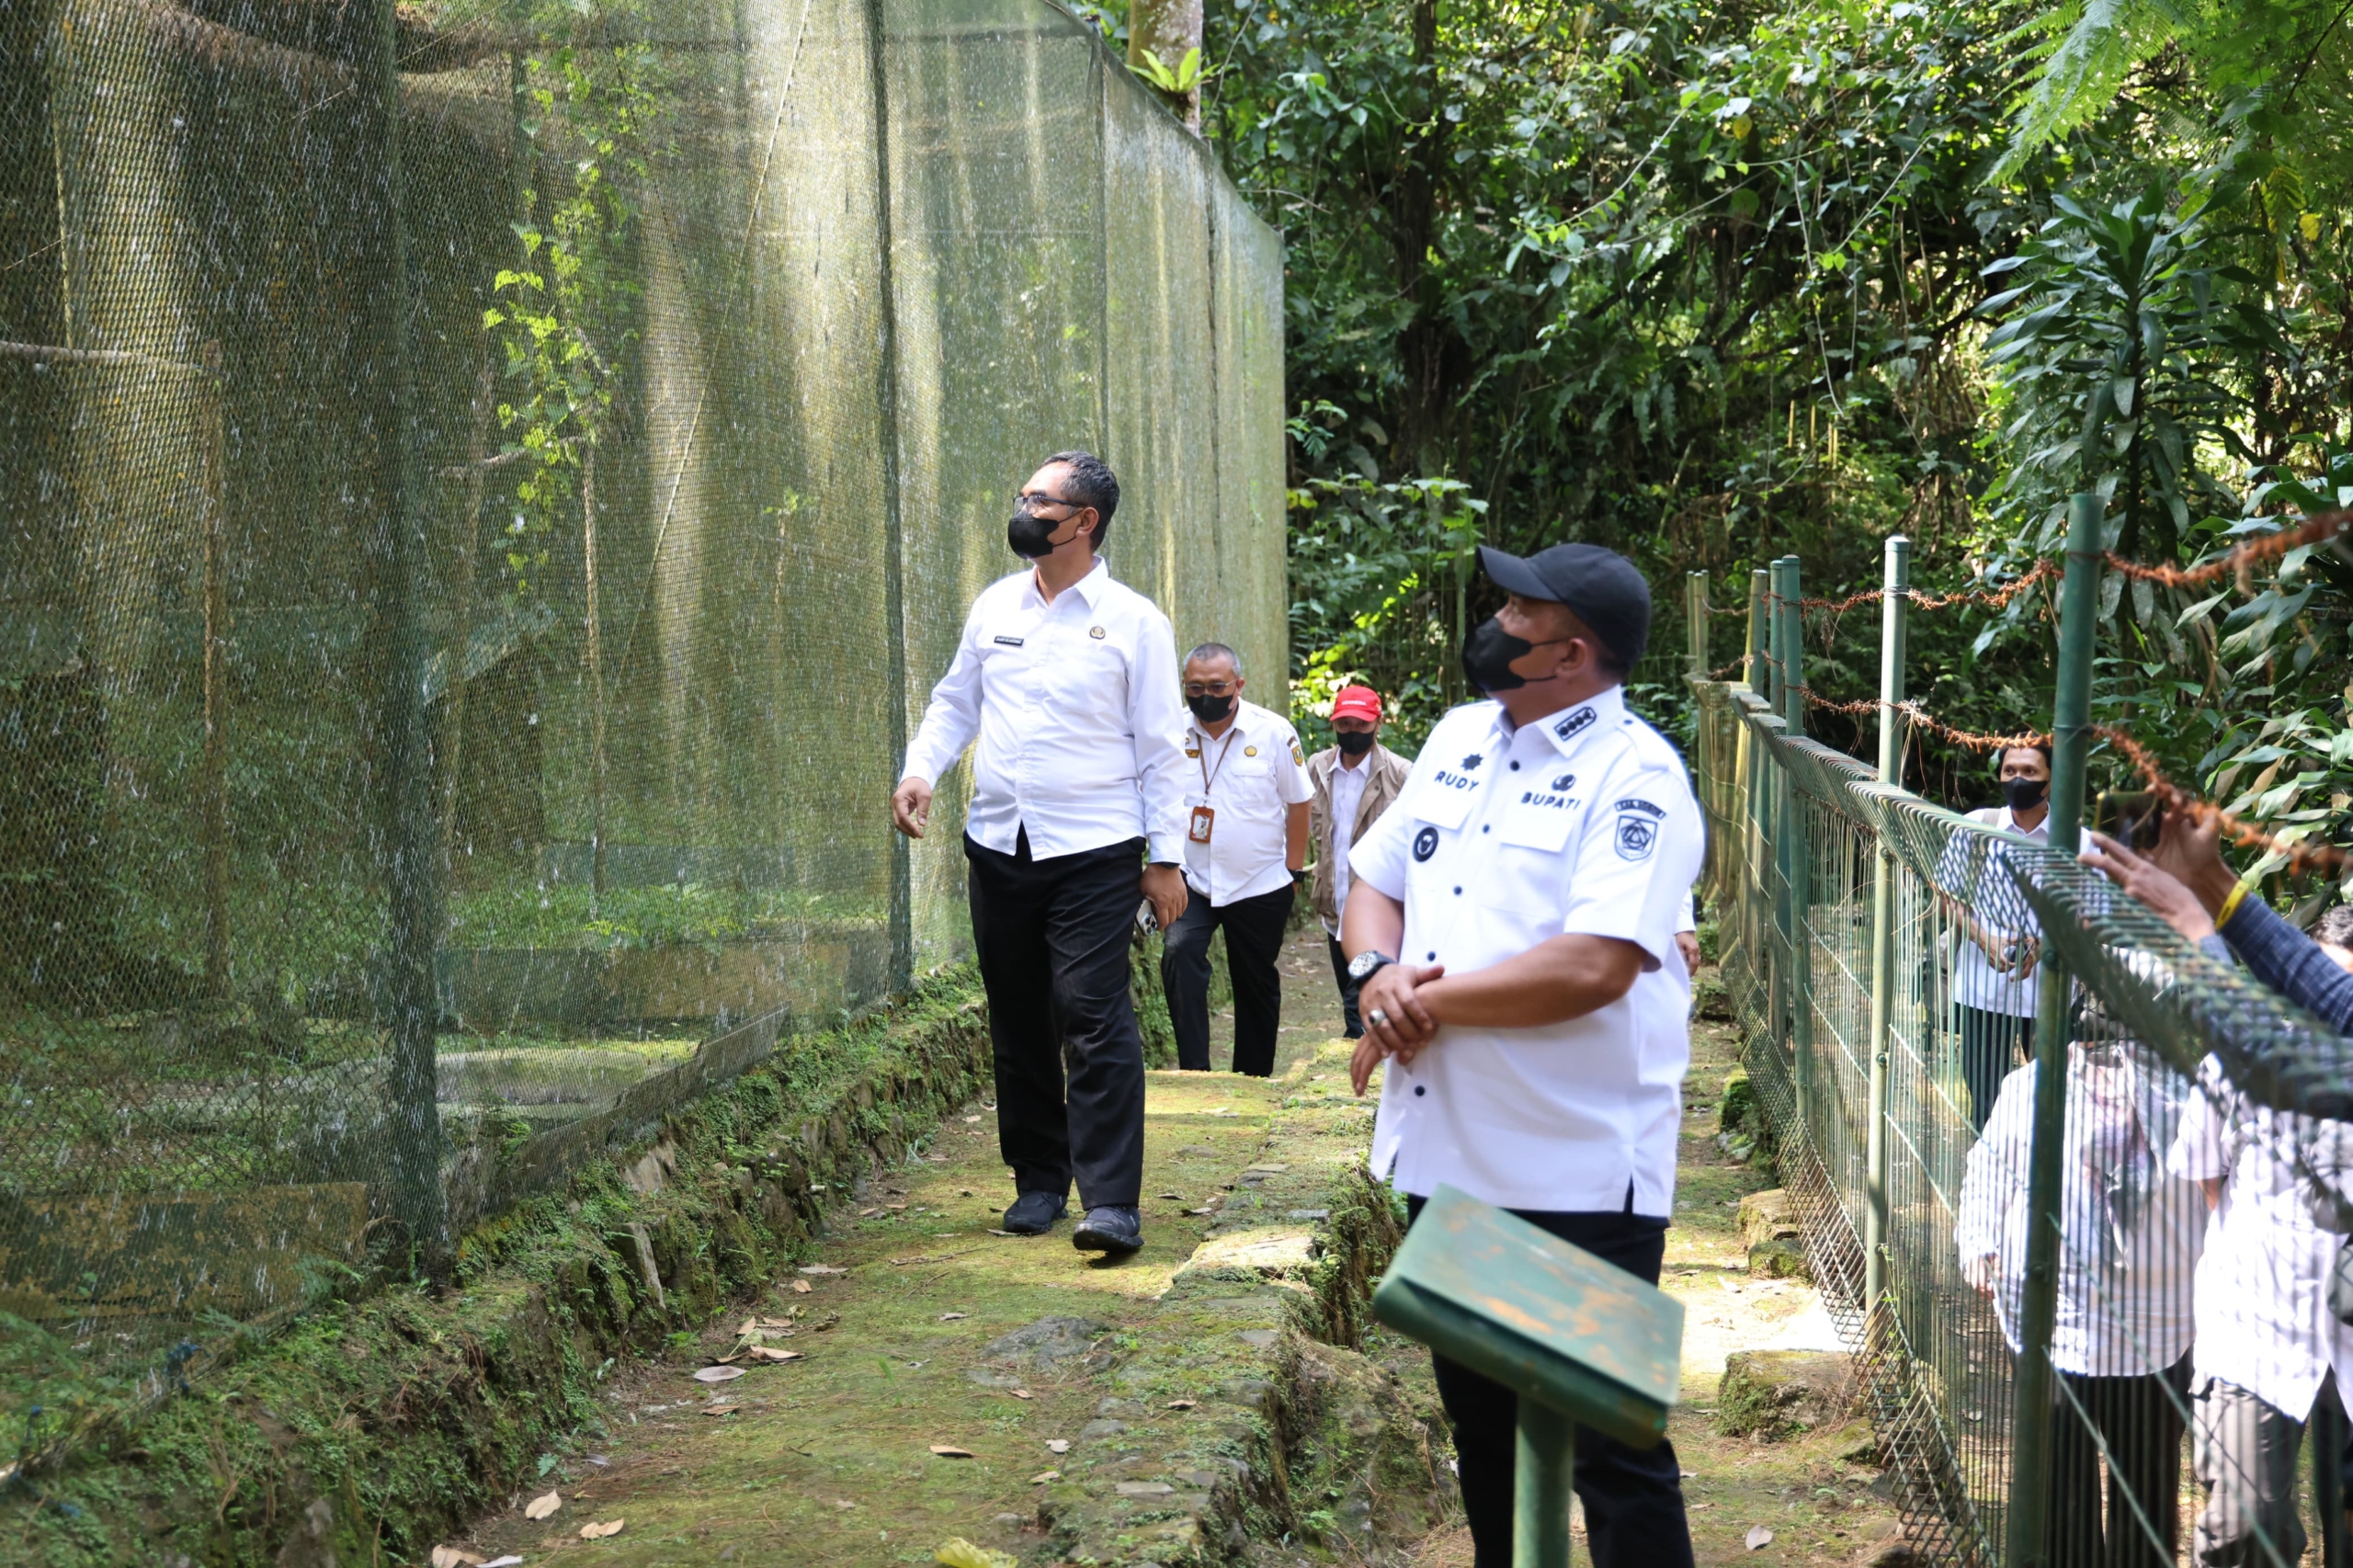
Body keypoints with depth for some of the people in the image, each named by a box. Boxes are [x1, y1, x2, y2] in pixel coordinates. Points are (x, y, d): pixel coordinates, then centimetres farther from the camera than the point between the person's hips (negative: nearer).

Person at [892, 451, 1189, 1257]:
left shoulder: (1133, 621, -2)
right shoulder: (994, 608, 10)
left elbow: (1162, 748, -1)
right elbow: (954, 701, 18)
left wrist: (1167, 857, -5)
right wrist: (920, 768, -2)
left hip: (1095, 853, -5)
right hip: (999, 847, 5)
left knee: (1094, 1018, -12)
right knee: (1019, 1023, 11)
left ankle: (1112, 1200, -11)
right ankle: (1038, 1179, 23)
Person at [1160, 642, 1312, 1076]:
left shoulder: (1275, 732, -7)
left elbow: (1298, 803, 1)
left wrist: (1292, 872, 1)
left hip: (1261, 886, 0)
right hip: (1192, 882, 0)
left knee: (1257, 984, 11)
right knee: (1179, 954, -24)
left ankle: (1254, 1081, 25)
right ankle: (1193, 1071, -21)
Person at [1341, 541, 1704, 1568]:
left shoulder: (1635, 777, -14)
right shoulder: (1460, 737, 11)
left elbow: (1594, 967, -26)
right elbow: (1375, 880, 16)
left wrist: (1428, 1001, -16)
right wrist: (1377, 971, -7)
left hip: (1579, 1169, -8)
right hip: (1444, 1152, 8)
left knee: (1611, 1443, 0)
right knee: (1478, 1416, 21)